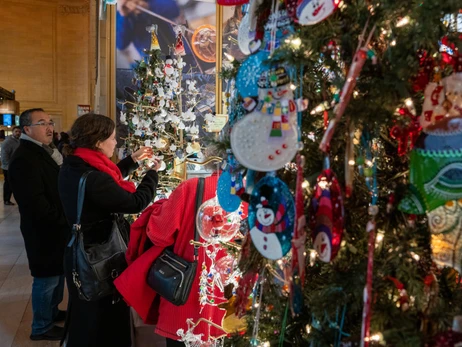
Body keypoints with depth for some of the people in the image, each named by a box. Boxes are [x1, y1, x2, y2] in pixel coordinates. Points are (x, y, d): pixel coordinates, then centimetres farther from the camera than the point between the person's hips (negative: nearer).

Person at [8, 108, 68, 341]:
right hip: (44, 231, -9)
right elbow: (36, 204, -28)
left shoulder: (42, 152, 12)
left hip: (55, 228, 9)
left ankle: (52, 312, 41)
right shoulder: (24, 159, -22)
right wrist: (64, 221, -19)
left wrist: (65, 221, 6)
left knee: (58, 273, 21)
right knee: (47, 278, 5)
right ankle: (42, 327, 24)